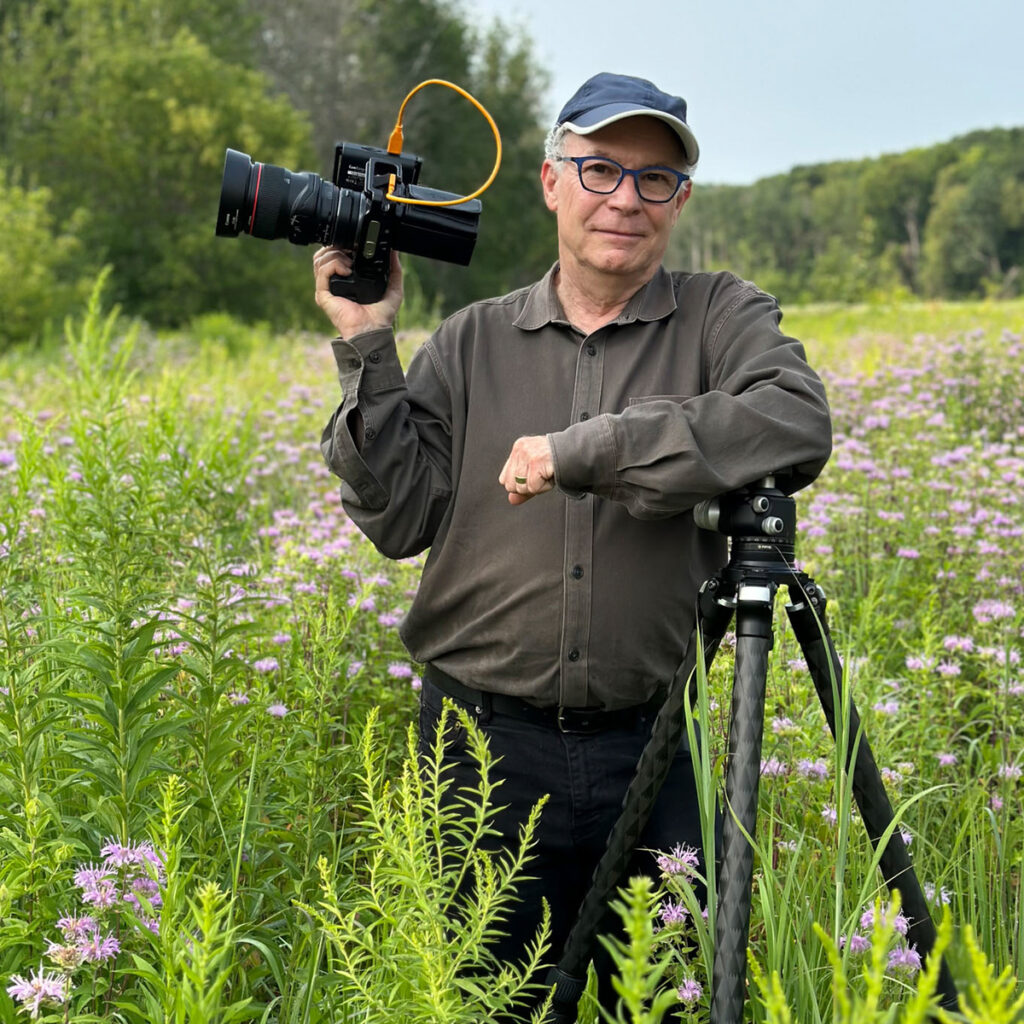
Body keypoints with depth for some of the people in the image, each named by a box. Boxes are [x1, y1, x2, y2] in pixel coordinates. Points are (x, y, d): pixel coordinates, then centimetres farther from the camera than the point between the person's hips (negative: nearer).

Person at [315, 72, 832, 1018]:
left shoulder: (722, 317, 0)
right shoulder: (471, 343, 5)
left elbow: (798, 425, -22)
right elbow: (399, 520, -2)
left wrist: (583, 450, -23)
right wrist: (367, 351, -10)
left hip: (647, 748, -1)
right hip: (483, 741, 1)